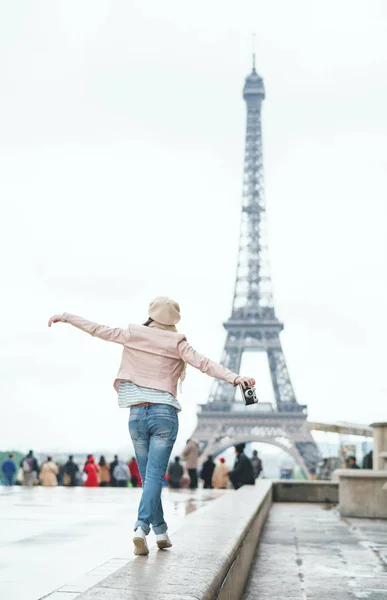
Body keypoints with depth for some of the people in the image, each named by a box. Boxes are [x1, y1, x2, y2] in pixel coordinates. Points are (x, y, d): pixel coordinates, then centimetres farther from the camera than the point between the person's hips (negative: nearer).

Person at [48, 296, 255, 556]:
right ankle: (142, 527, -22)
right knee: (155, 475, -5)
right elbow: (204, 364, -12)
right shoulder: (177, 342, 0)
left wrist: (66, 317, 21)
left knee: (148, 475, 13)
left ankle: (161, 531, 17)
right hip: (164, 414, -2)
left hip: (137, 414, 2)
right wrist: (235, 378, -17)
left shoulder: (132, 335, 5)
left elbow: (97, 329, 10)